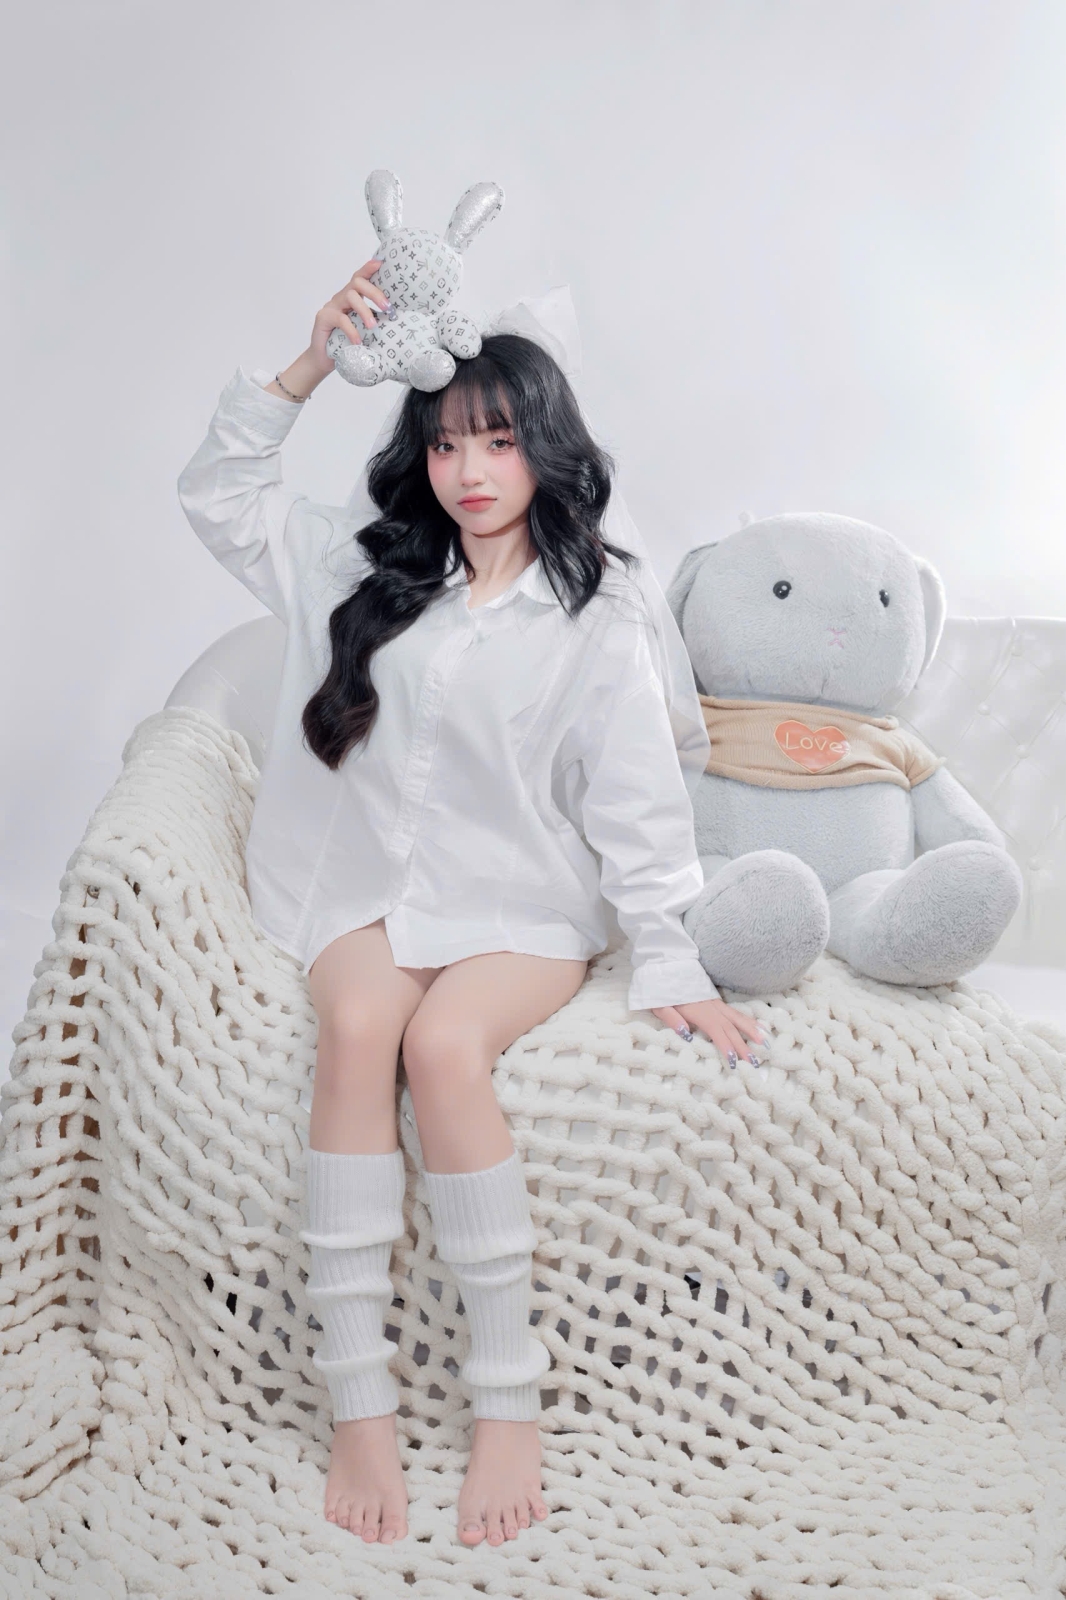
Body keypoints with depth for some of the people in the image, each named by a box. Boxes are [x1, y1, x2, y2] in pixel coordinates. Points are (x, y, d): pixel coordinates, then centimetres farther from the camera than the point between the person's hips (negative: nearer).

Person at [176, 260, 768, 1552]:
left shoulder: (594, 612, 0)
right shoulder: (372, 570, 10)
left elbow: (635, 799, -3)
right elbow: (217, 493, 10)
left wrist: (672, 964, -7)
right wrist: (310, 364, -1)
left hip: (521, 906, -2)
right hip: (372, 886, 3)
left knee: (445, 1044, -32)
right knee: (356, 1025, -30)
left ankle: (508, 1404, -18)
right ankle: (360, 1406, -24)